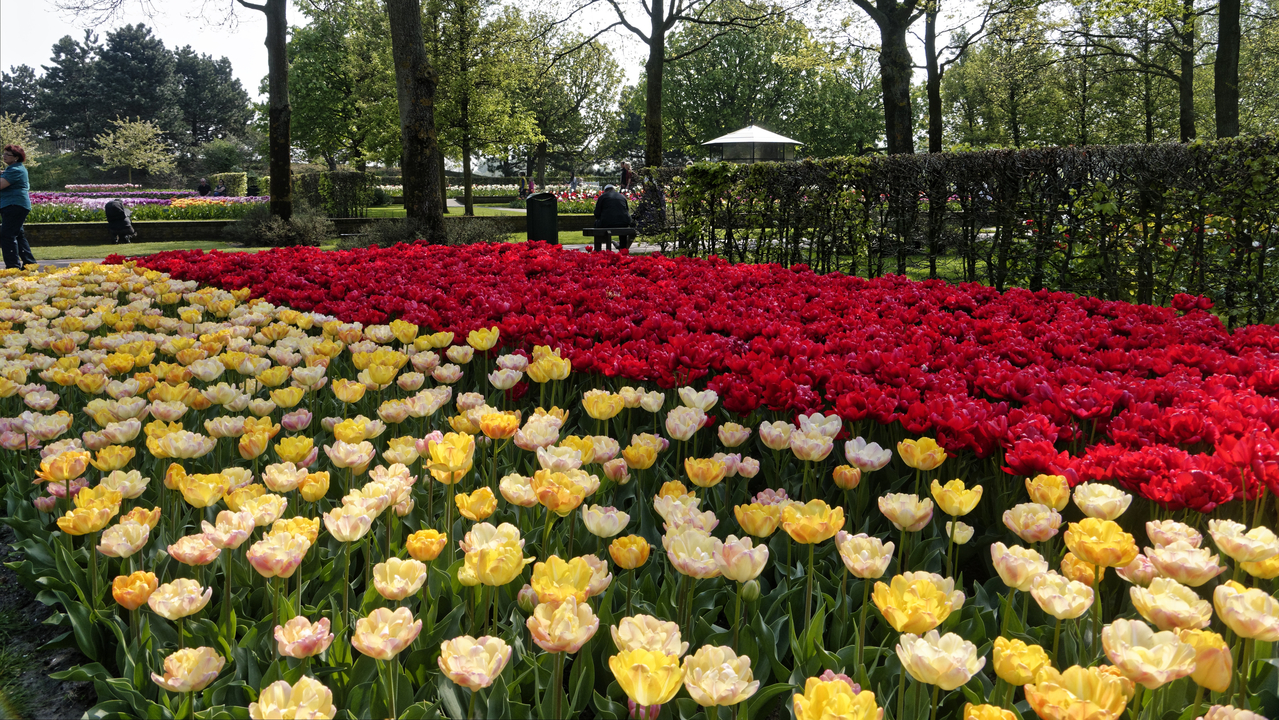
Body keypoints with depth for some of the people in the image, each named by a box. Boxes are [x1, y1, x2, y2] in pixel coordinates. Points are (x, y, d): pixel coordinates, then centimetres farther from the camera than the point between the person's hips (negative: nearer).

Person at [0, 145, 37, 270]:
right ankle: (29, 262, 21)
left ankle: (13, 265, -14)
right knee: (18, 235, 16)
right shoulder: (11, 168, 20)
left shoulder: (16, 170, -15)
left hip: (15, 206, -11)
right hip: (12, 206, 11)